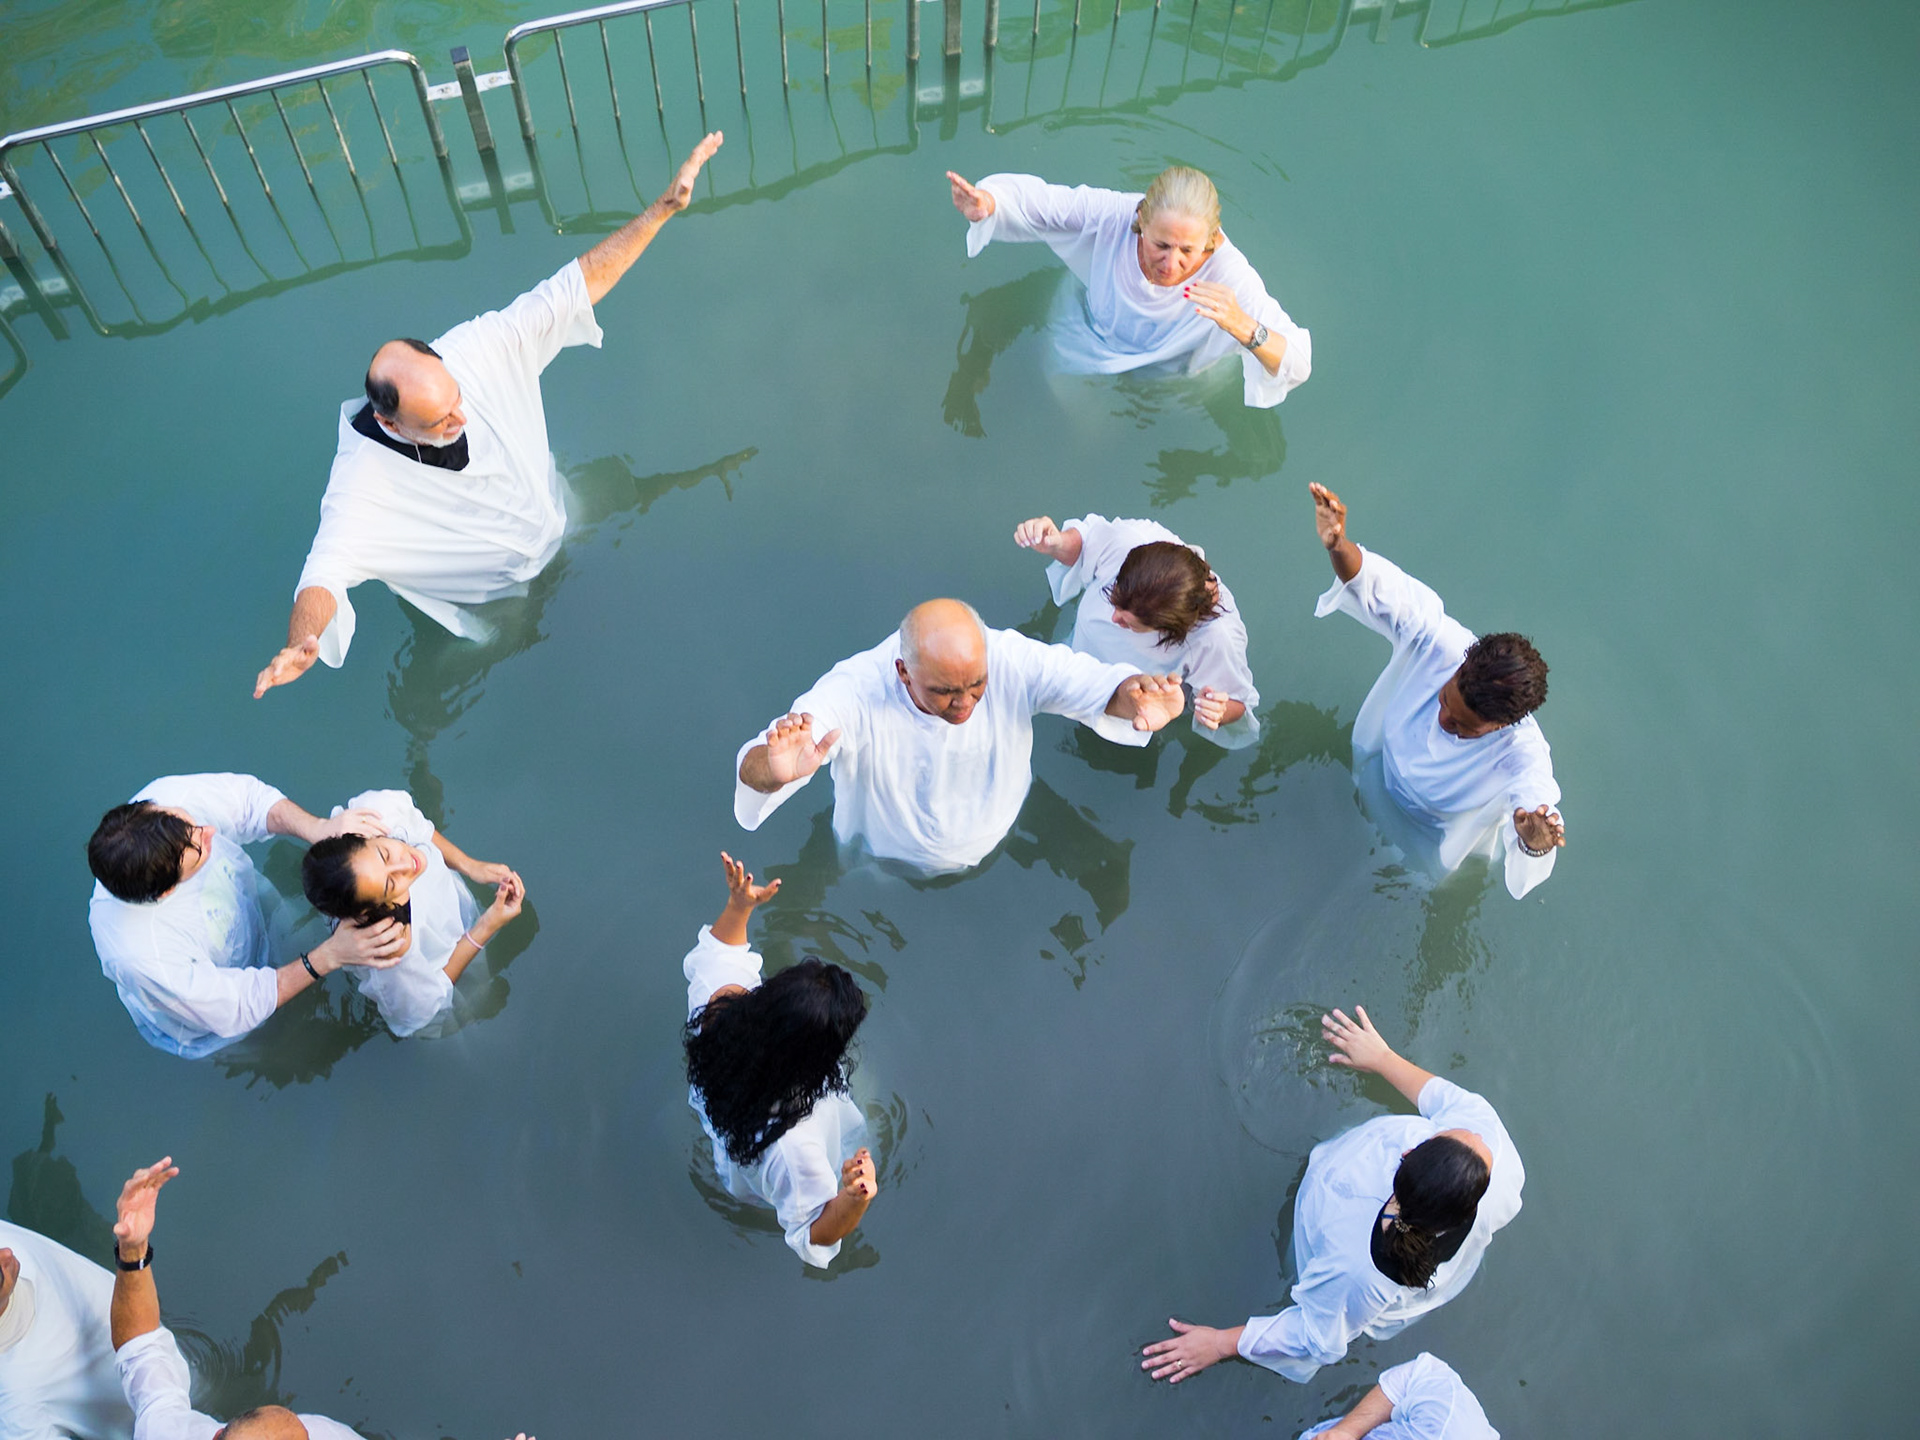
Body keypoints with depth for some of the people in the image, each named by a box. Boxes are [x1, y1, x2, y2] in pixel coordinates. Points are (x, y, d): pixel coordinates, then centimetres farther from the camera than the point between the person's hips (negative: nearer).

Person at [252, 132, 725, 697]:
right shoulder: (363, 481, -40)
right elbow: (325, 572, -50)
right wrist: (299, 644, -73)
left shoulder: (479, 349, -31)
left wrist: (664, 207, -29)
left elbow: (580, 282, -26)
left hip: (556, 520, 4)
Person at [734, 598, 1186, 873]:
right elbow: (753, 768, -43)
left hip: (1004, 855, 2)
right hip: (886, 880, -2)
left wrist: (1133, 697, -53)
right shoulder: (856, 691, -36)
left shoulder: (1013, 660, -28)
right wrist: (774, 772, -70)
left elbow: (1102, 684, -27)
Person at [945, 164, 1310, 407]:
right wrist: (985, 201, -36)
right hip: (1073, 361, 1)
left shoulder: (1228, 277, -29)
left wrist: (1243, 327, -52)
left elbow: (1298, 366, -31)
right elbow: (1032, 200, -12)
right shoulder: (1113, 213, -24)